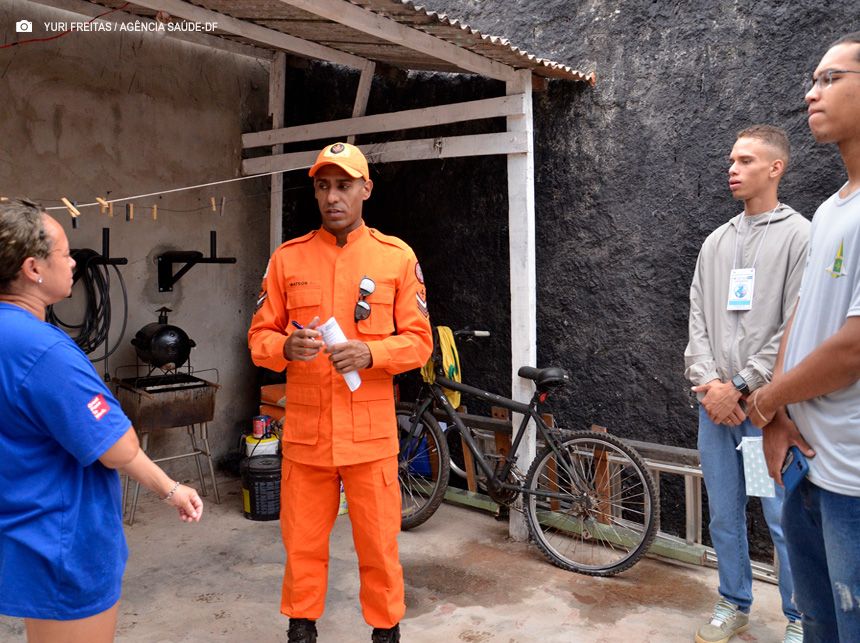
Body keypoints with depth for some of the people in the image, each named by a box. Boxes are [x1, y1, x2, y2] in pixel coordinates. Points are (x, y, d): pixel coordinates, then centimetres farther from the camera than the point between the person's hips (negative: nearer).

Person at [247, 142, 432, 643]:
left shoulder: (398, 257, 1)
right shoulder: (287, 258, 5)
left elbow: (419, 341, 0)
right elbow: (259, 336, 6)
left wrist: (369, 353, -18)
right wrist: (286, 347, -16)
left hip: (371, 430, -1)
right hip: (306, 429, 2)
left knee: (379, 544, 8)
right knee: (303, 543, 13)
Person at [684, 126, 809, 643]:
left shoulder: (800, 236, -3)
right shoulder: (716, 241, 14)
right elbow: (698, 321, 9)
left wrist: (739, 387, -13)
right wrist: (708, 383, -6)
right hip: (714, 404, 5)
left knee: (784, 520, 2)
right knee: (724, 515, 14)